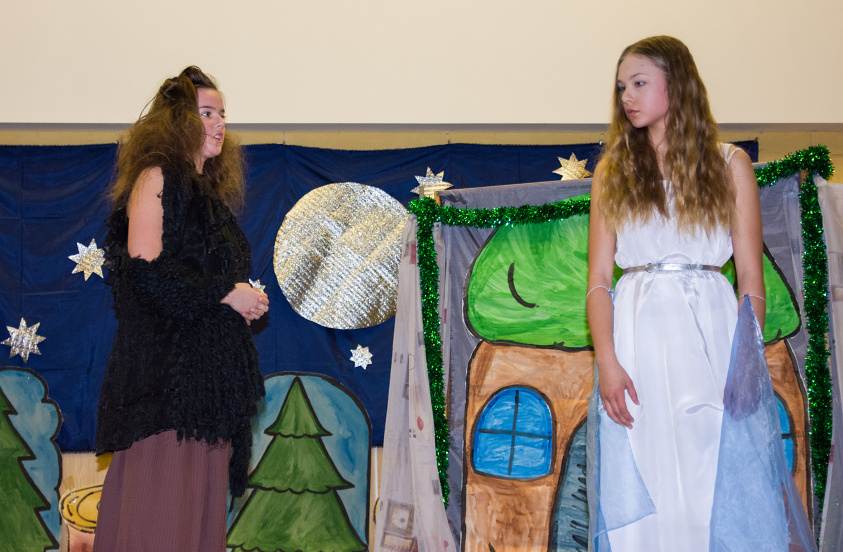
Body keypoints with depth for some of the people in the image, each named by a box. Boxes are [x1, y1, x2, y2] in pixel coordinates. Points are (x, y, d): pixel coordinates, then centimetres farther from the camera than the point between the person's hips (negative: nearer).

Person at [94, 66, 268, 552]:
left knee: (202, 501, 6)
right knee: (162, 495, -10)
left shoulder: (210, 194, 22)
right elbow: (146, 271, -16)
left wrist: (246, 301, 13)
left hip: (211, 365, 9)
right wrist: (225, 294, -12)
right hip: (166, 362, -9)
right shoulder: (157, 178, -4)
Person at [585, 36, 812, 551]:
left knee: (713, 480, -4)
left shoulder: (729, 164, 7)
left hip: (710, 325, -1)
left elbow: (751, 276, 2)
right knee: (643, 485, 1)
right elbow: (599, 279, 3)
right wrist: (607, 363, -10)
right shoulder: (613, 171, 10)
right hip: (637, 329, 1)